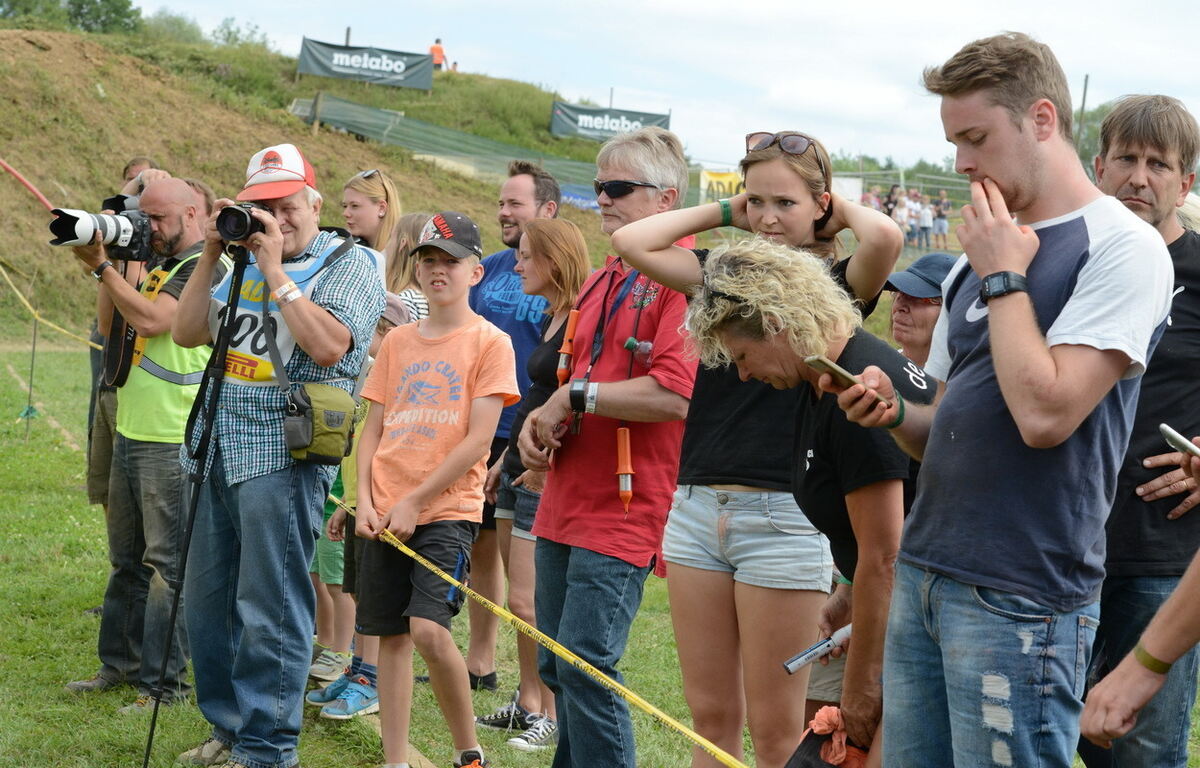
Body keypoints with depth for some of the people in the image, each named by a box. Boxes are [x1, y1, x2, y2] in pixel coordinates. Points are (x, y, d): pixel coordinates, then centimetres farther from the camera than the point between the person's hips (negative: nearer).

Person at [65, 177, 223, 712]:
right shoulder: (155, 263, 17)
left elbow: (151, 320, -22)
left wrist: (103, 267, -12)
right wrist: (104, 269, 5)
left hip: (173, 441, -9)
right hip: (131, 432, 9)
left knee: (165, 563, -5)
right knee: (126, 558, 17)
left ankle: (163, 682, 0)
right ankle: (119, 663, 27)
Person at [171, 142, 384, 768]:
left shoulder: (349, 264, -2)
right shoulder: (244, 260, 18)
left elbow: (328, 346, -18)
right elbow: (187, 332, 12)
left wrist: (275, 271, -14)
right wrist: (211, 255, 4)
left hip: (281, 456, -7)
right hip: (217, 452, 7)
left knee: (268, 611, -6)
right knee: (205, 600, 13)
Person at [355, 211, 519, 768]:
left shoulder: (490, 342, -3)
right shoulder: (398, 341, 13)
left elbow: (478, 439, -9)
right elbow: (373, 429, 14)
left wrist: (415, 501, -11)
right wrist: (366, 501, -1)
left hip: (448, 508, -5)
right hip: (385, 514, 5)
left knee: (428, 628, -19)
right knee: (391, 636, 6)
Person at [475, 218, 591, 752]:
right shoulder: (551, 321, 13)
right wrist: (503, 460, 22)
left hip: (549, 478, -10)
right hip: (520, 470, 10)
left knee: (527, 603, -7)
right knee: (521, 600, 13)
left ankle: (553, 714, 4)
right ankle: (527, 703, 21)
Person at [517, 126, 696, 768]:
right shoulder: (603, 281, 17)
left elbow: (673, 395, -23)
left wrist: (576, 396, -13)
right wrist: (541, 422, 6)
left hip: (623, 513, -9)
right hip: (566, 504, 9)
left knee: (586, 667, -11)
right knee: (557, 667, 13)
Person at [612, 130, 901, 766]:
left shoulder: (835, 286, -2)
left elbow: (884, 237, -24)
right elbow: (633, 243, 3)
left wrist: (840, 209, -3)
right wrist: (724, 211, 8)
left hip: (783, 517, -5)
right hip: (697, 508, 5)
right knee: (711, 715, 11)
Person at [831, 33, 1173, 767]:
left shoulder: (1123, 247, -10)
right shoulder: (980, 259, 14)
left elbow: (1044, 415, -21)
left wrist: (1002, 279, -11)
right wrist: (894, 411, 1)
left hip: (1019, 599, -7)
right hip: (924, 572, 8)